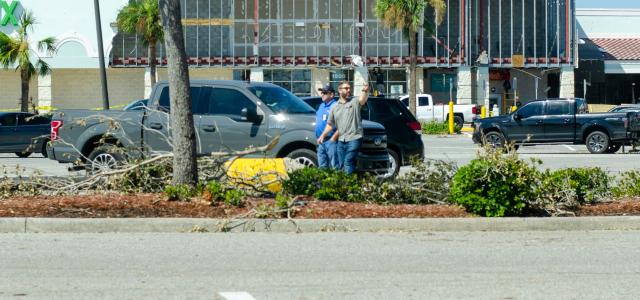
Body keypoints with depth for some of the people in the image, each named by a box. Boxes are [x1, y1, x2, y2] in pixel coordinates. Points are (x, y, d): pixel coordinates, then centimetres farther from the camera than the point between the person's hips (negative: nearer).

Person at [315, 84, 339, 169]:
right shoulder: (321, 106, 18)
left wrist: (333, 138, -18)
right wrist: (318, 138, 18)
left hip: (330, 140, -9)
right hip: (320, 142, 9)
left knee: (334, 166, -10)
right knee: (322, 166, 12)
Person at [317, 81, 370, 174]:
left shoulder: (354, 102, 1)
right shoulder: (335, 107, 15)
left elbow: (362, 100, -23)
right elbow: (330, 124, 22)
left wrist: (365, 91, -44)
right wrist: (323, 135, 11)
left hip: (354, 139, -5)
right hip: (341, 140, 5)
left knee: (348, 162, -15)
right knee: (341, 165, 8)